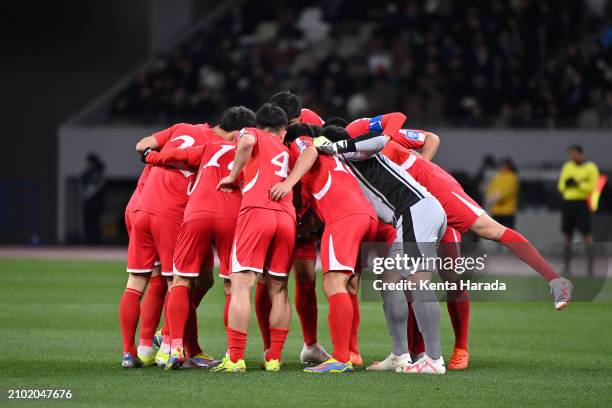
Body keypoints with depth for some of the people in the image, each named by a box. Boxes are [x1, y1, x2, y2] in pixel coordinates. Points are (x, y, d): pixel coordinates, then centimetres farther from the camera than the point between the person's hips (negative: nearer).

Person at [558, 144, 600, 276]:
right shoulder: (567, 167, 14)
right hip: (568, 202, 6)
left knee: (586, 235, -9)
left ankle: (590, 266, -9)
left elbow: (593, 187, -10)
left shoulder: (591, 168, -3)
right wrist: (566, 184, -5)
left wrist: (578, 184, -19)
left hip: (582, 203, -6)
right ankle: (567, 267, 11)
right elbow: (561, 186, 16)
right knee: (567, 235, 6)